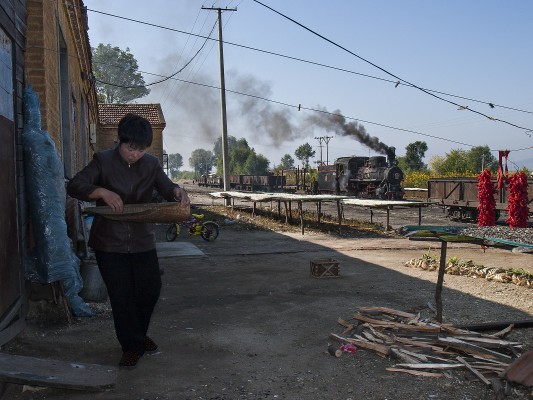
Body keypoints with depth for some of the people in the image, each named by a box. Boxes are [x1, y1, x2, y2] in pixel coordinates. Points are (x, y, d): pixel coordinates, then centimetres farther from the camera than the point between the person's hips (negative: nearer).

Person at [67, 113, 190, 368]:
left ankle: (139, 335, 35)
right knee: (122, 296, 0)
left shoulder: (151, 164, 2)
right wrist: (102, 192, -34)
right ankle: (132, 346, 18)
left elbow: (166, 188, 6)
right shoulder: (103, 161, -8)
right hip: (109, 242, -3)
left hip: (142, 240, 4)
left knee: (151, 289, 9)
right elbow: (74, 186, -15)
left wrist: (177, 192, -19)